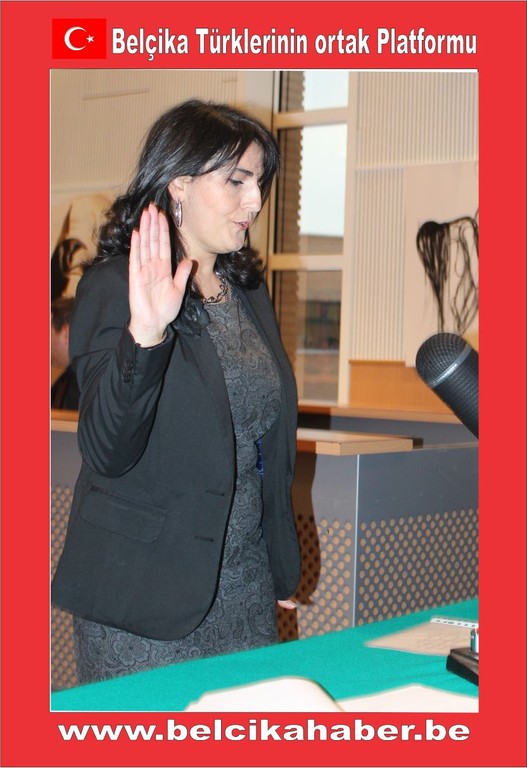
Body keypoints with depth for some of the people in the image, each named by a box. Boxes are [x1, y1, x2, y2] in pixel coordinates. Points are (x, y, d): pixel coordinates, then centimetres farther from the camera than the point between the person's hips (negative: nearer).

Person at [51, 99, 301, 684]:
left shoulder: (248, 290, 10)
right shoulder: (113, 287, -12)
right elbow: (108, 453, -23)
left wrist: (281, 570, 20)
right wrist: (145, 333, -38)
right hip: (146, 596, -6)